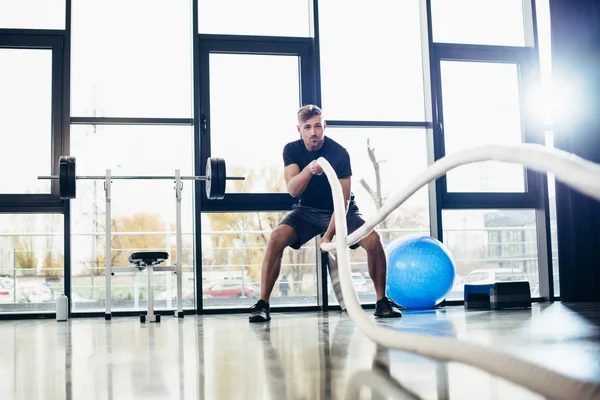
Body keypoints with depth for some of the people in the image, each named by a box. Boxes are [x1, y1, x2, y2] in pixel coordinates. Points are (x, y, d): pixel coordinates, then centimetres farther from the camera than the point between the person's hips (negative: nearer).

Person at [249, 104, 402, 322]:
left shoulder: (339, 153, -20)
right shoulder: (292, 150, -11)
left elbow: (342, 200, -21)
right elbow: (293, 190, -23)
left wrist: (329, 235, -30)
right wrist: (309, 169, -43)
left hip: (340, 210, -1)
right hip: (307, 210, 1)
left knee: (373, 239, -26)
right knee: (276, 238, -26)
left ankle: (382, 301, -7)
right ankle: (262, 304, -19)